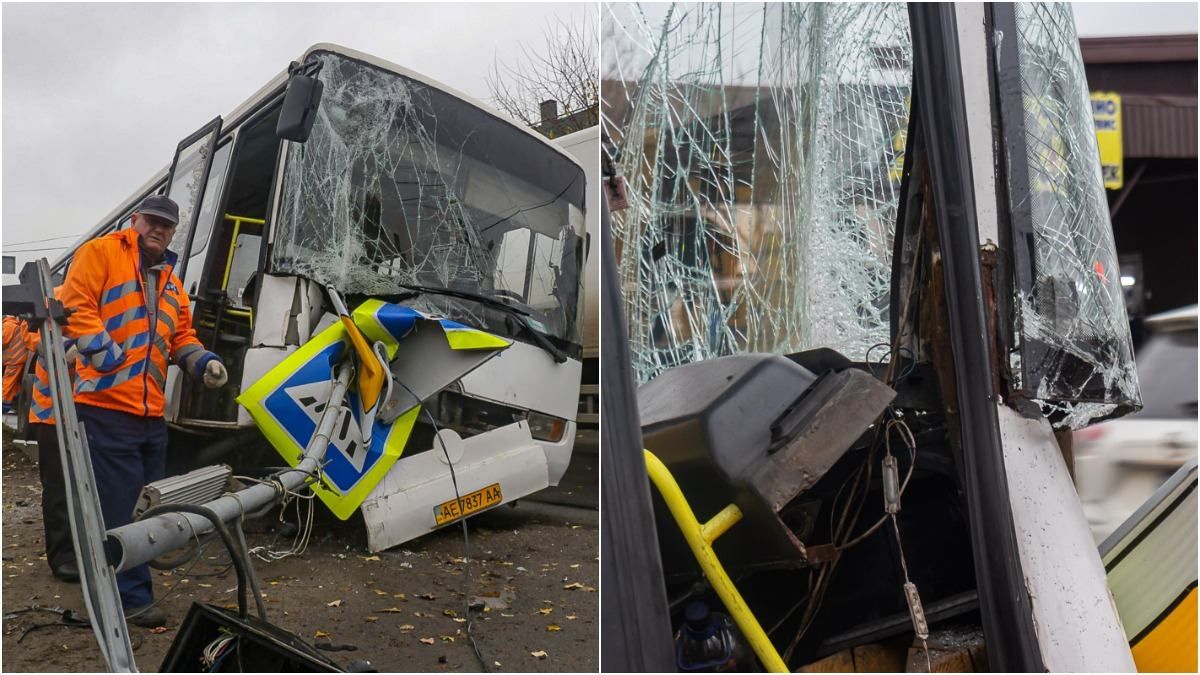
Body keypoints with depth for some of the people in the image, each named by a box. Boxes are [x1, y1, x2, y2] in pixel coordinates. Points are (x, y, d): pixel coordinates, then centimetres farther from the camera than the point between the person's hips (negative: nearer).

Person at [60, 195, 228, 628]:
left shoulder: (171, 283, 23)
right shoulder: (101, 254, 0)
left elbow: (181, 336, 23)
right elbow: (75, 303, -11)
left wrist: (202, 361, 3)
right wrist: (105, 353, -22)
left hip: (150, 412, 8)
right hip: (105, 405, -8)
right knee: (120, 507, -6)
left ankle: (118, 590, 26)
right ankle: (132, 598, 1)